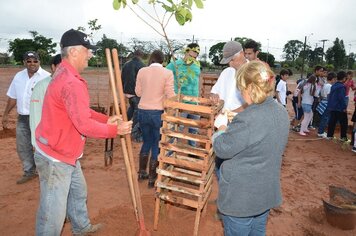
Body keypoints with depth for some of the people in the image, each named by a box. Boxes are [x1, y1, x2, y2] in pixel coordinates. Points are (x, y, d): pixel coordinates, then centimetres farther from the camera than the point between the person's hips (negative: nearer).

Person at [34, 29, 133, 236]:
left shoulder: (66, 75, 9)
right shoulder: (71, 82, -27)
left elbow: (83, 111, 13)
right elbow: (85, 125, -29)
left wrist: (106, 119, 2)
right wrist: (115, 130, -16)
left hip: (67, 154, 11)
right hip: (55, 158, -11)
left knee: (79, 192, 28)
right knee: (53, 213, 4)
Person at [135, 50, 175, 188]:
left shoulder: (142, 71, 2)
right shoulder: (167, 73, -9)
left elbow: (138, 92, 9)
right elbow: (170, 96, -10)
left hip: (143, 112, 4)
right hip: (158, 113, -4)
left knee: (147, 141, 22)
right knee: (157, 144, 9)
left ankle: (142, 172, 33)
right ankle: (152, 178, 18)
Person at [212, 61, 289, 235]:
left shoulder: (248, 119, -31)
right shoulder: (281, 113, -2)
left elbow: (222, 149, -19)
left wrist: (222, 127, -2)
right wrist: (234, 124, 7)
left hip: (242, 198, -8)